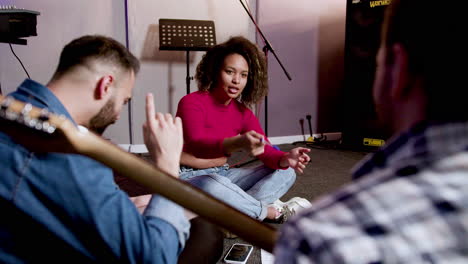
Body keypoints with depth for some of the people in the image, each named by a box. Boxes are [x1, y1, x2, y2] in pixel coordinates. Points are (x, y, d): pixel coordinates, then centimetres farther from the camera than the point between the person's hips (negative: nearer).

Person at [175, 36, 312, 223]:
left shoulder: (243, 113, 4)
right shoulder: (191, 102, -14)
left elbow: (266, 151, -7)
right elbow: (196, 146, -33)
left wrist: (285, 159, -32)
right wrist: (237, 143, -52)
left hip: (222, 175, 7)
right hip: (188, 178, -6)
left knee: (285, 173, -4)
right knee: (212, 184, -42)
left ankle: (233, 211, -26)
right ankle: (272, 212, -17)